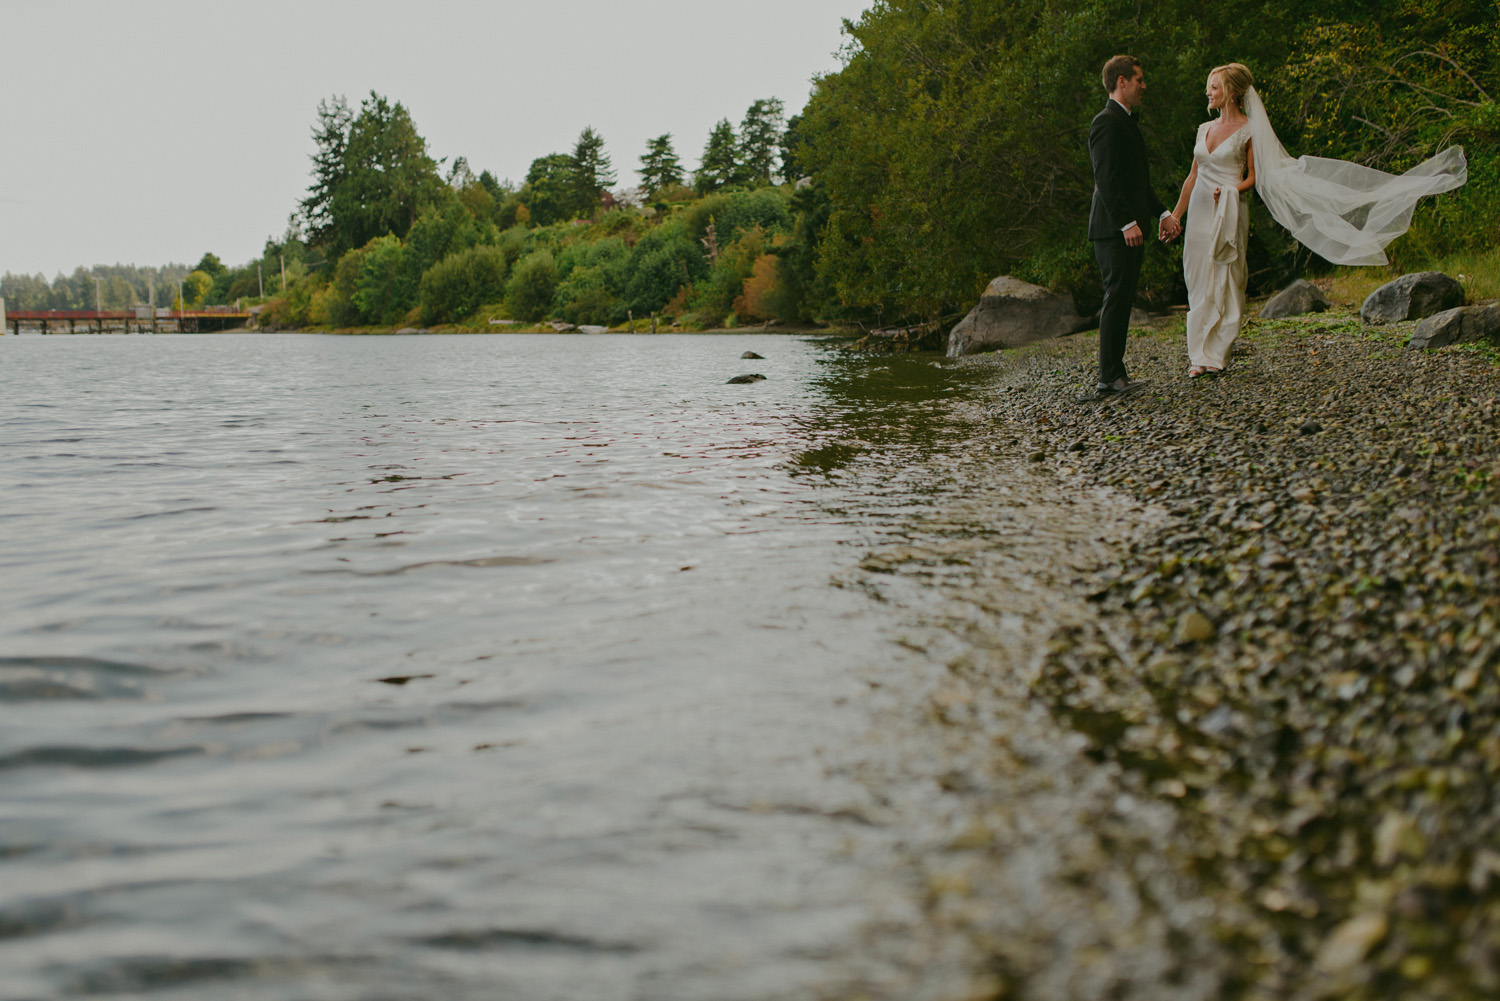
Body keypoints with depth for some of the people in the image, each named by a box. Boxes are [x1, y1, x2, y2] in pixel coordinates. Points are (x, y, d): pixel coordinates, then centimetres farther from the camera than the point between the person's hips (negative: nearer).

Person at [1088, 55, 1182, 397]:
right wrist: (1127, 223, -24)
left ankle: (1114, 373, 12)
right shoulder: (1106, 122, -10)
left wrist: (1163, 213, 21)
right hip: (1114, 229, -10)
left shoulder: (1127, 122, 22)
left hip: (1130, 228, 10)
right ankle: (1110, 376, -8)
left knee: (1123, 300, 9)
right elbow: (1105, 178, -19)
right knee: (1116, 298, -10)